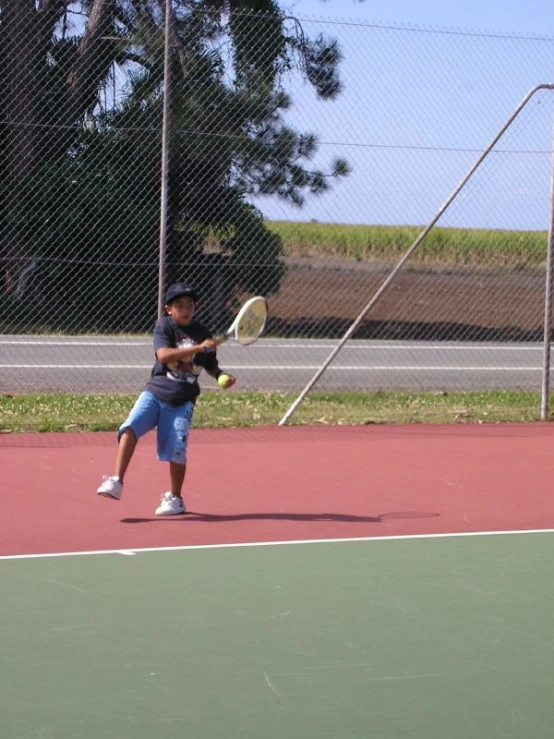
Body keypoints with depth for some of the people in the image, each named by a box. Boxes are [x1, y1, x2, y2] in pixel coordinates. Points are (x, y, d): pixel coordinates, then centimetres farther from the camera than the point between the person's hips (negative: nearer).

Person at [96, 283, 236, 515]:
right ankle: (116, 482, -21)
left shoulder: (202, 333, 7)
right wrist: (198, 348, -24)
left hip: (182, 401, 1)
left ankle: (175, 498, 13)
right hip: (155, 391, -1)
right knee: (130, 428, -22)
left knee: (176, 448, -6)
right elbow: (163, 354, -19)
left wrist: (222, 376, 0)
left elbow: (210, 365, 21)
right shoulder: (164, 326, -2)